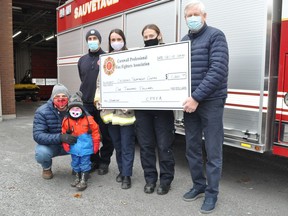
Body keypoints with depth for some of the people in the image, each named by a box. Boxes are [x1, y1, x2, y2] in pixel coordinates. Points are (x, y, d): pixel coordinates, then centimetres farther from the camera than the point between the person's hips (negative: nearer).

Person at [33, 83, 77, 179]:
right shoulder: (42, 112, -19)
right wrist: (60, 137, -42)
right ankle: (47, 168, 5)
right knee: (41, 153, -35)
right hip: (51, 145, -1)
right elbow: (38, 135, -27)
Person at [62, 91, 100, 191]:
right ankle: (77, 178, 35)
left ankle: (83, 180, 14)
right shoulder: (66, 120, -3)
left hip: (85, 147, -3)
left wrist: (95, 144, -1)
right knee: (75, 163, 17)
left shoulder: (88, 119, -10)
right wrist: (66, 145, 3)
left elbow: (95, 131, -3)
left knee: (84, 164, 4)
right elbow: (64, 134, 7)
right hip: (74, 148, 3)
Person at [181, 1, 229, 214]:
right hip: (189, 103, 6)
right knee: (192, 148, 13)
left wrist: (197, 97, -21)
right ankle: (198, 185, 30)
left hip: (211, 103, -6)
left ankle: (212, 193, 17)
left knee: (212, 151, 3)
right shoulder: (183, 41, 13)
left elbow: (218, 71, -17)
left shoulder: (215, 36, -6)